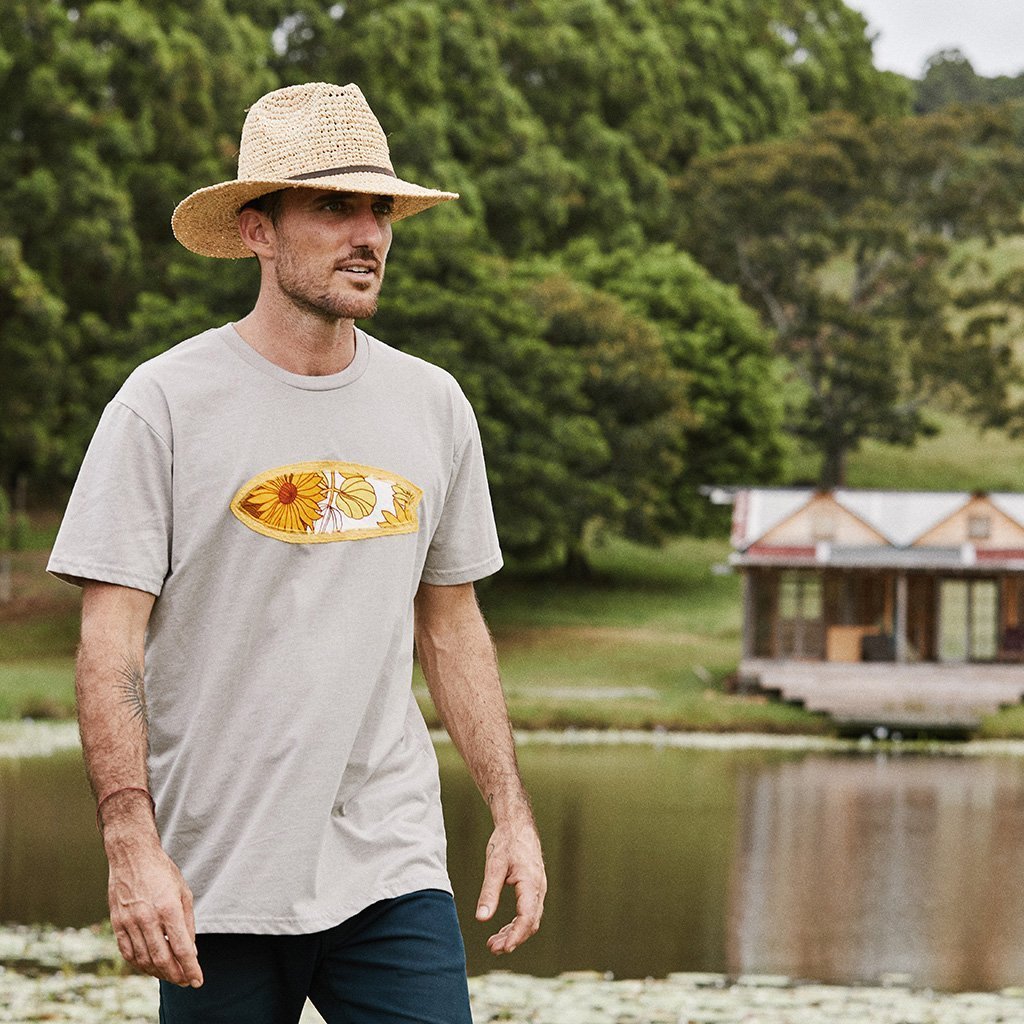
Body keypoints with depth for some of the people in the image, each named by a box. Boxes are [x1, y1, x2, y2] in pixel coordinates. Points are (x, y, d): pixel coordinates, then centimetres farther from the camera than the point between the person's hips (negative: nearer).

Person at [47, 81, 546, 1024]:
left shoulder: (433, 406, 10)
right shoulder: (166, 404, -4)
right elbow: (111, 643, -8)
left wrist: (512, 813, 12)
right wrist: (132, 847, -17)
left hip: (393, 871, 3)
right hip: (215, 880, -3)